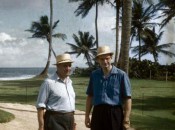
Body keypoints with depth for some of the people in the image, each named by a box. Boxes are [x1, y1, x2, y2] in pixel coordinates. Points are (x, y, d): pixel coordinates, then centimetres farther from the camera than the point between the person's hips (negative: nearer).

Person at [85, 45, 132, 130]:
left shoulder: (121, 75, -5)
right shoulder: (94, 75, 8)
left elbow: (127, 99, -6)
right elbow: (90, 96, 13)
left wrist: (126, 120, -11)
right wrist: (87, 115, 9)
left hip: (115, 113, -3)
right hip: (97, 113, 4)